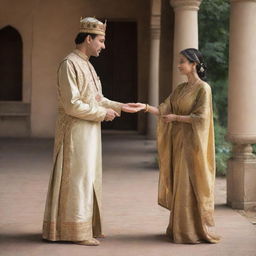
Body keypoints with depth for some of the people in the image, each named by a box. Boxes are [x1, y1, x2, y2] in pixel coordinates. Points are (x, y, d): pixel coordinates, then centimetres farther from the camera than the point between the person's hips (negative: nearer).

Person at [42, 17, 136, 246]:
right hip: (75, 131, -10)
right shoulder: (69, 65, -16)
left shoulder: (86, 65, 14)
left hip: (89, 132, 10)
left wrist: (120, 107, 9)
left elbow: (96, 99, 19)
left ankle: (85, 227, 20)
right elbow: (72, 105, -22)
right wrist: (103, 113, -14)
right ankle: (75, 231, 2)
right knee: (77, 179, -4)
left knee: (87, 179, 13)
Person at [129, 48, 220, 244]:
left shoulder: (203, 88, -9)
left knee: (190, 186, -6)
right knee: (179, 185, 9)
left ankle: (194, 230, 1)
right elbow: (164, 110, 7)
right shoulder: (180, 89, 14)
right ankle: (179, 227, 15)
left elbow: (201, 117, -17)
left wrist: (176, 118, -12)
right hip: (177, 142, 8)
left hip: (191, 143, -8)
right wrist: (146, 107, -7)